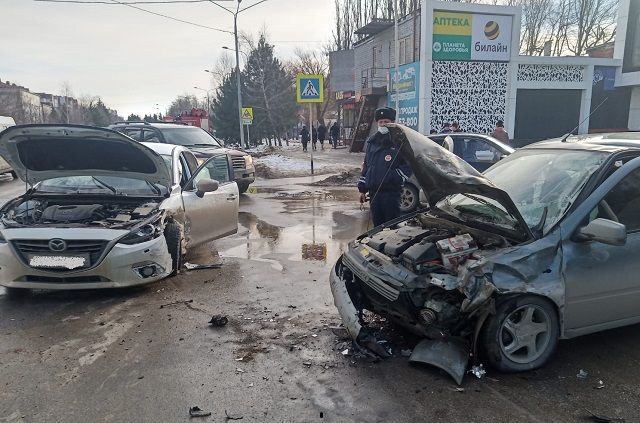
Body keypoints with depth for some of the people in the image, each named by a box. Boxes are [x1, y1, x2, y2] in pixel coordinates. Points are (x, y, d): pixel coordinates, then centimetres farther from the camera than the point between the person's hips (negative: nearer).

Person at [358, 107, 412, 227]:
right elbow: (365, 166, 19)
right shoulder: (372, 141, 15)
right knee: (377, 223, 13)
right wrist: (362, 189, 16)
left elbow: (408, 166, -8)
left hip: (391, 191, -6)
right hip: (373, 191, 6)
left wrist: (393, 178, -19)